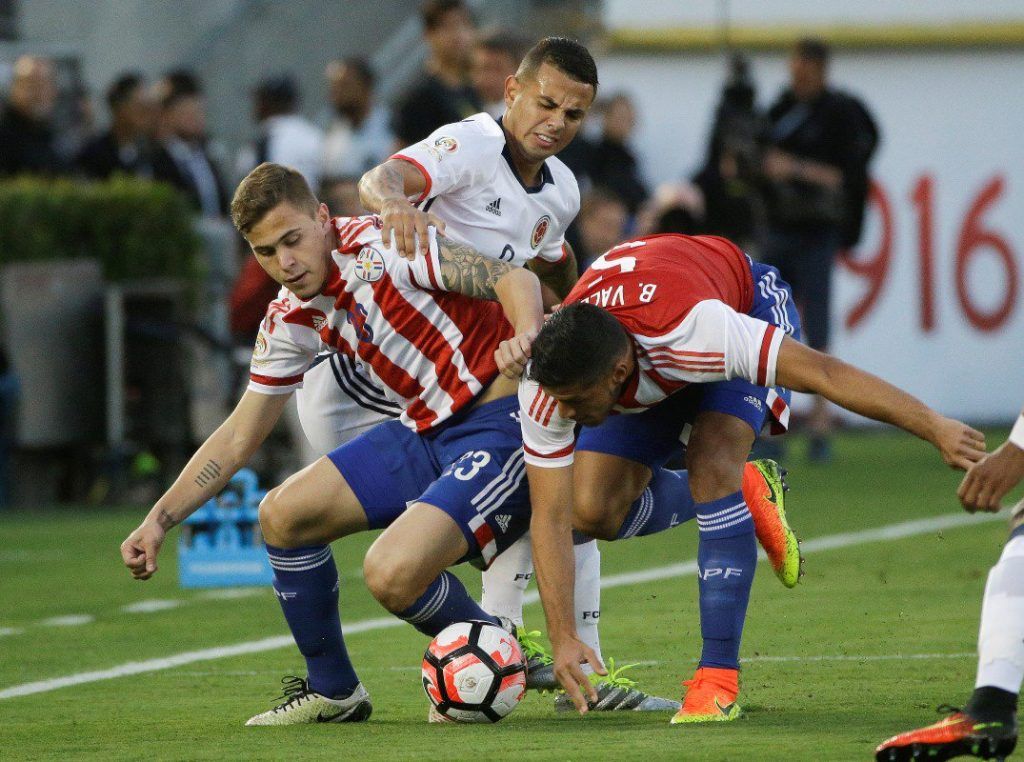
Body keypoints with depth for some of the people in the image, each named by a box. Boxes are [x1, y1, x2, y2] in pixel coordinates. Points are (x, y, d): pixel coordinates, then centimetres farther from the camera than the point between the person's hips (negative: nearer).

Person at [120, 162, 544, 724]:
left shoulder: (382, 245, -17)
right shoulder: (291, 320, 6)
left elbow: (516, 279, -21)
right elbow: (238, 437, 13)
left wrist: (525, 338, -43)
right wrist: (159, 521, 5)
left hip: (499, 422, -8)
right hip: (424, 430, 8)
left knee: (392, 574, -25)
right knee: (283, 514, 0)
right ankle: (332, 692, 17)